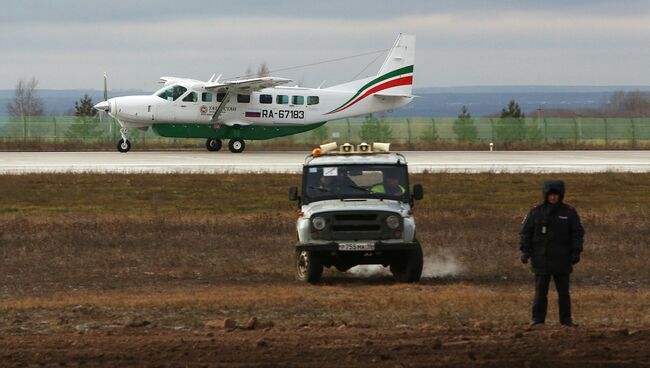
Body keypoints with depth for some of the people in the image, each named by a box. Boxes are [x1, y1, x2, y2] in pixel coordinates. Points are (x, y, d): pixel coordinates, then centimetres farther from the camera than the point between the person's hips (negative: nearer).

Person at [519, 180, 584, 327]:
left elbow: (577, 233, 4)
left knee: (563, 291, 4)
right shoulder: (536, 212, 3)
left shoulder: (569, 213, 3)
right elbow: (525, 232, 4)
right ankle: (538, 319, 5)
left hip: (562, 260, 0)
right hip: (541, 260, 0)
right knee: (540, 291, 0)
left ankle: (566, 319, 10)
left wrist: (576, 252, -6)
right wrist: (525, 250, -5)